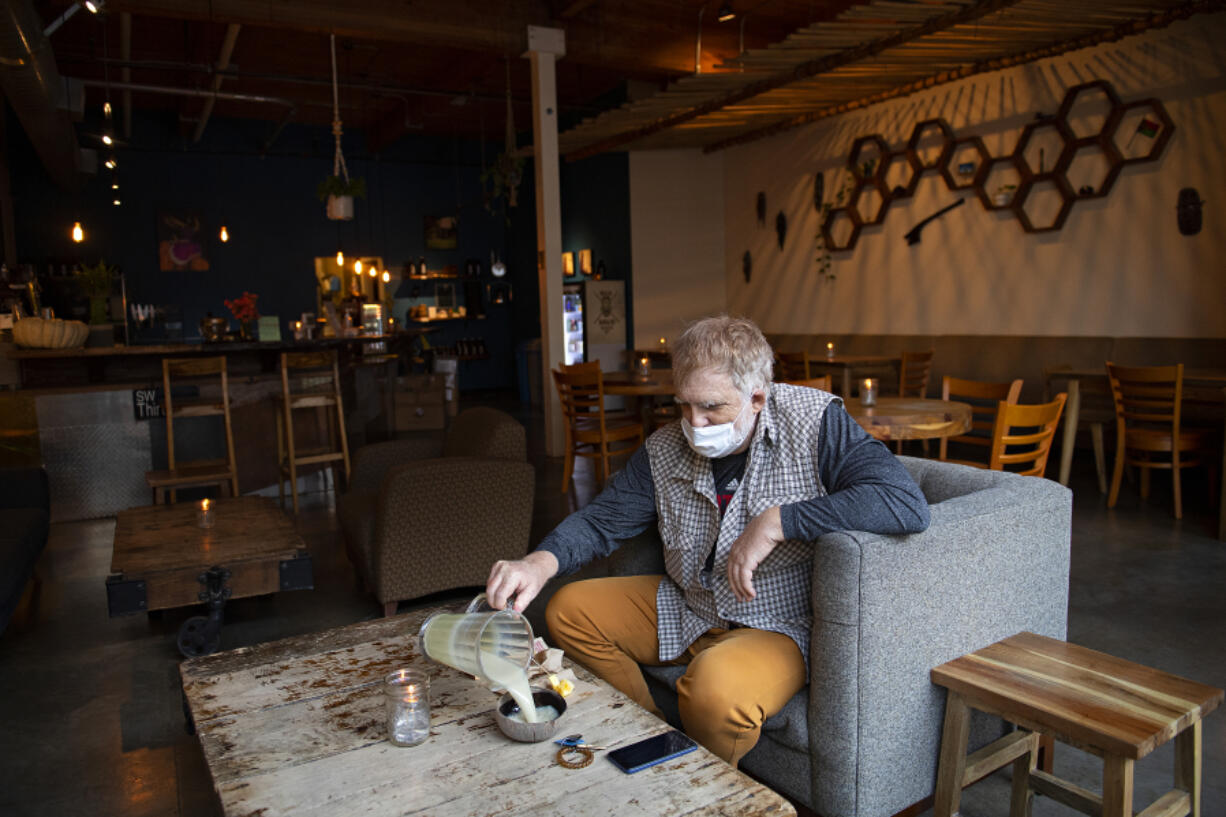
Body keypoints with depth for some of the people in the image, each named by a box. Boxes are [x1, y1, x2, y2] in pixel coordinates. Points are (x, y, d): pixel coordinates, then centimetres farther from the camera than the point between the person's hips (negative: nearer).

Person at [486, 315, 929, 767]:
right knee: (567, 610, 2)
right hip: (685, 610, 6)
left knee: (716, 687, -36)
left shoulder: (815, 422, -18)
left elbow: (906, 504, -29)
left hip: (778, 627, -6)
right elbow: (603, 518, 4)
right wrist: (540, 563, -18)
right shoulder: (664, 450, -3)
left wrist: (777, 521, -32)